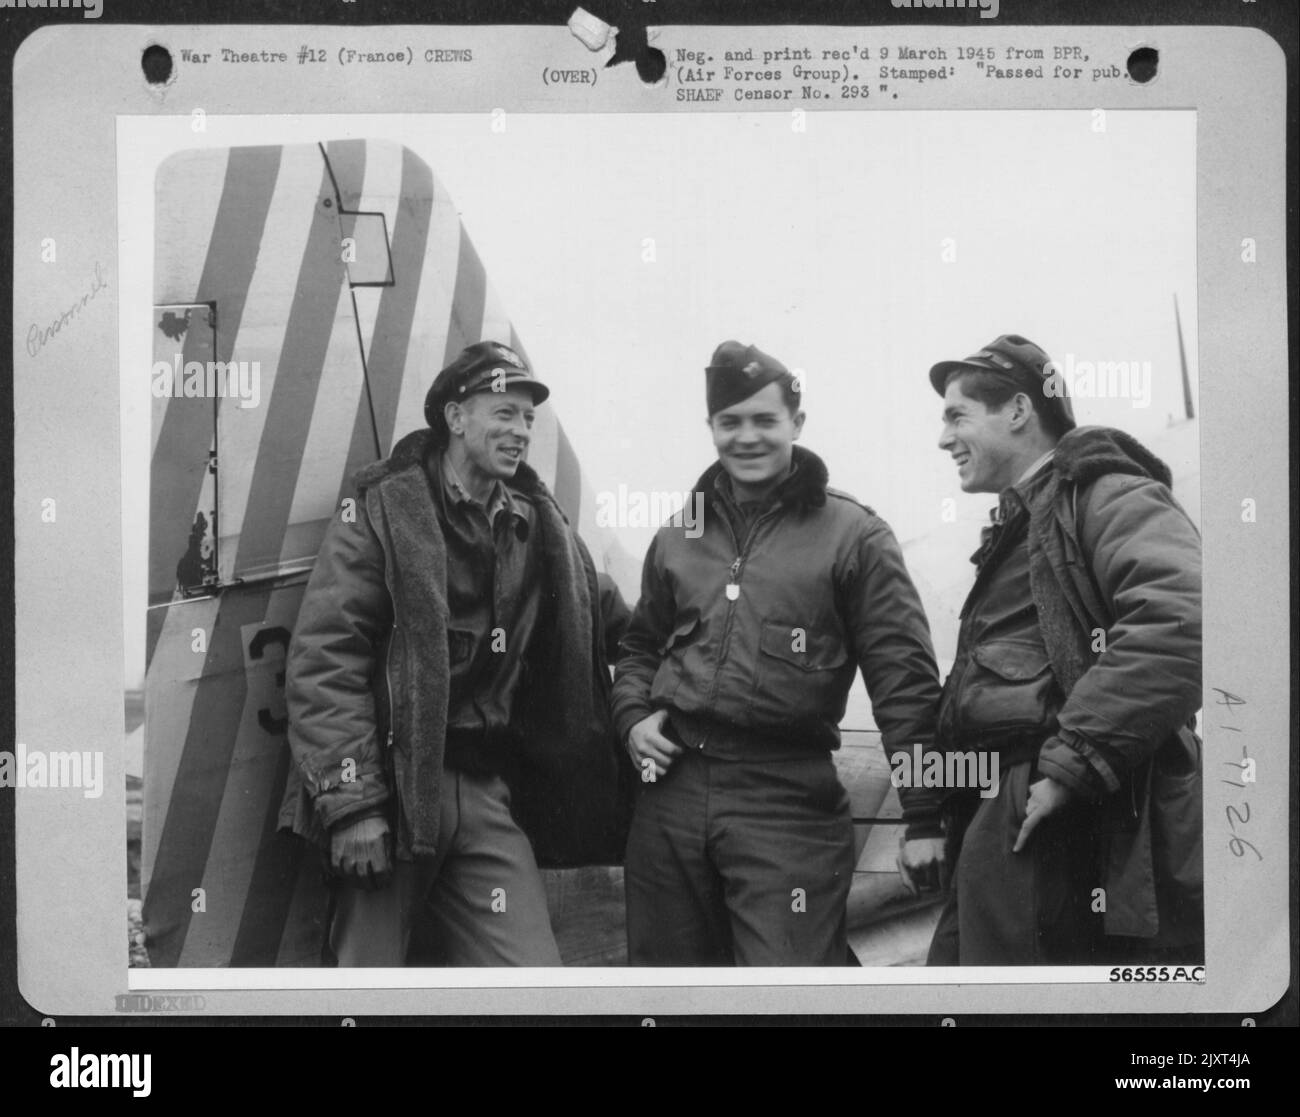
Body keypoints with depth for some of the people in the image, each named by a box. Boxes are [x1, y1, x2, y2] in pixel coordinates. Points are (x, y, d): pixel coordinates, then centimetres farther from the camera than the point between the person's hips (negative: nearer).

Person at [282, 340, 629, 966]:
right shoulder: (383, 509, -3)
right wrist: (349, 803, -16)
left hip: (489, 796, 5)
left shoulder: (538, 526, 14)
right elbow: (323, 658, -10)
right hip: (390, 790, -4)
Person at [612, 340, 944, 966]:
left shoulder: (853, 535, 0)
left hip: (789, 800, -5)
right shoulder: (678, 537, 15)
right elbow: (640, 647, 27)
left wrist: (924, 817, -9)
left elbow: (903, 679, -4)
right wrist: (633, 716, 6)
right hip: (671, 791, 5)